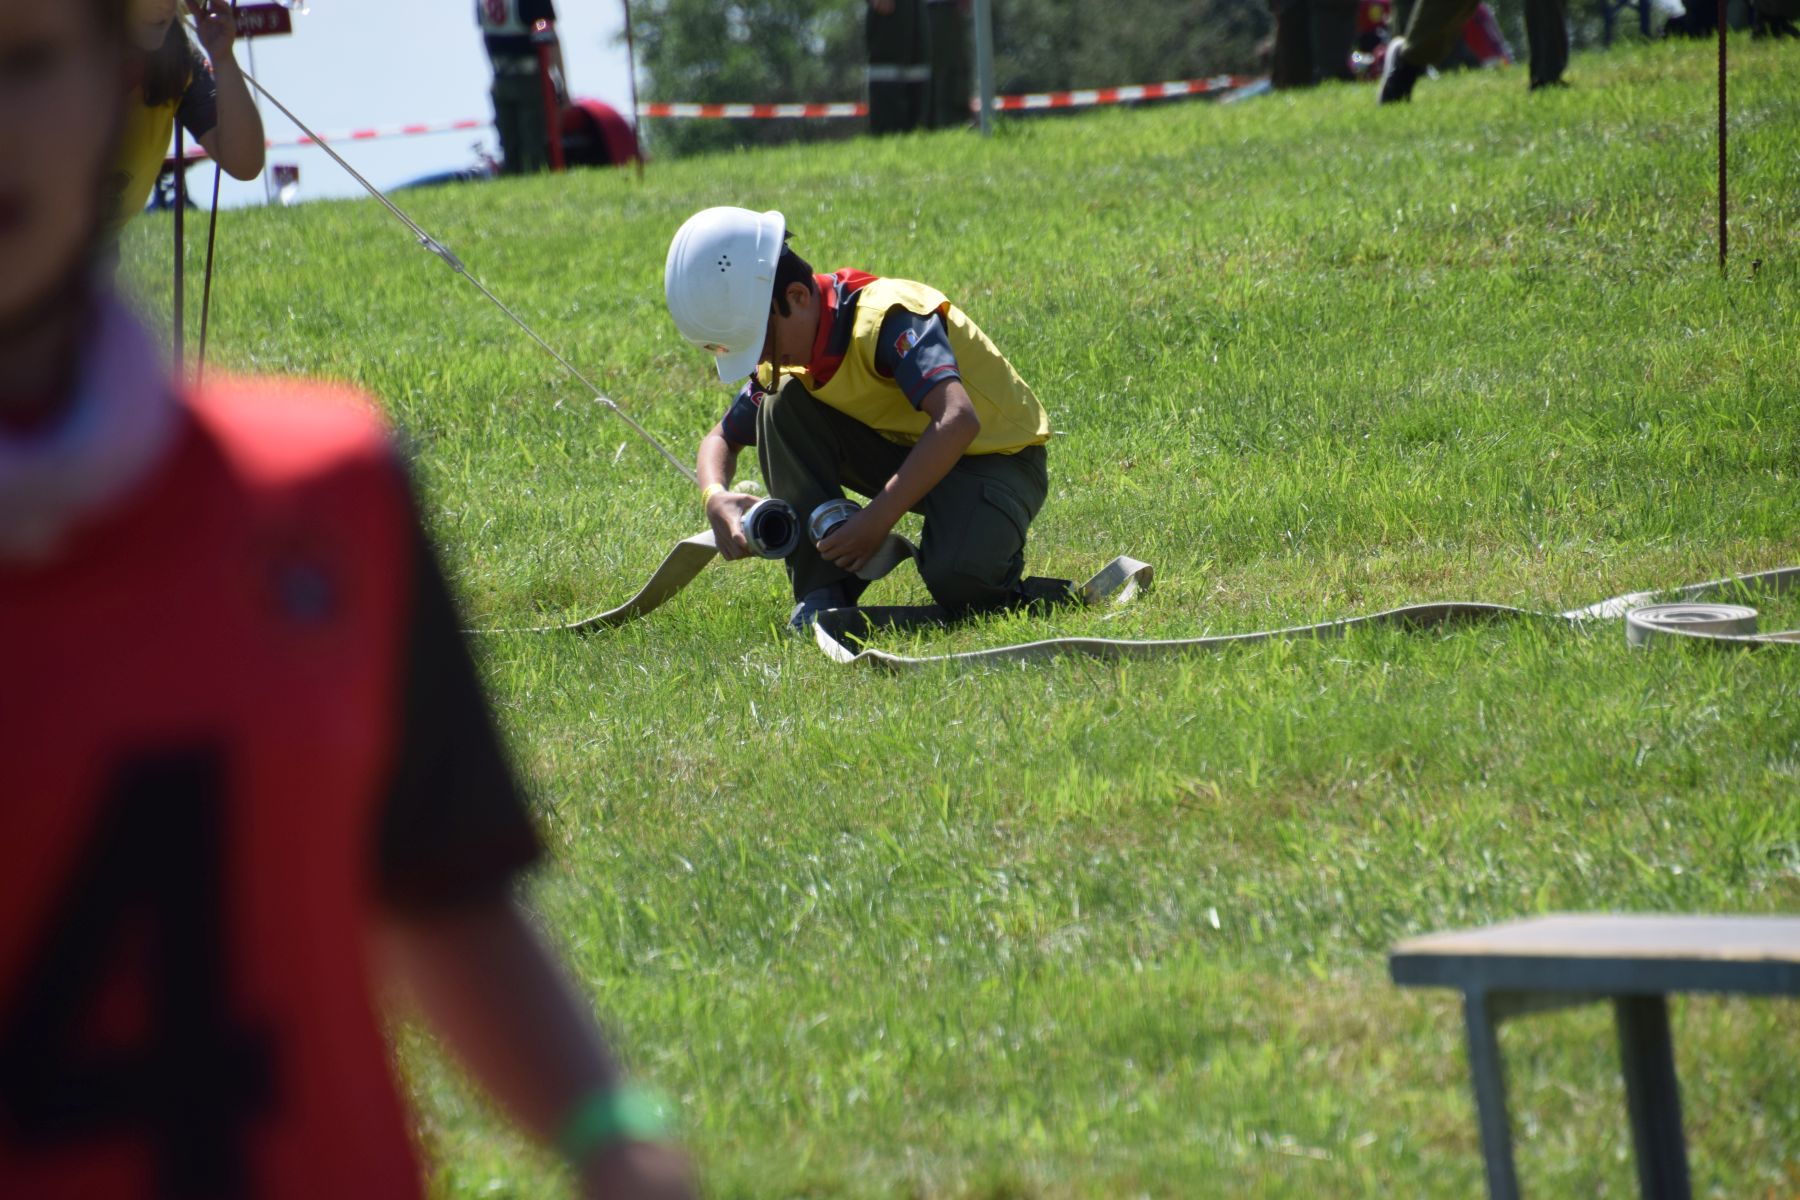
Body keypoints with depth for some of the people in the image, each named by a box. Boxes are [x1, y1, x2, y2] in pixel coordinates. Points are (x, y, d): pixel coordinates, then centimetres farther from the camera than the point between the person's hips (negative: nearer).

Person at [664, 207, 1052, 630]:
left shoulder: (885, 317, -28)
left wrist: (877, 519, -41)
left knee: (958, 579, -37)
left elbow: (958, 420, -41)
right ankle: (821, 593, -14)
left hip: (997, 457, -7)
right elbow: (722, 438, 8)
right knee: (784, 408, -14)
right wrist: (715, 497, -17)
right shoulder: (786, 354, -4)